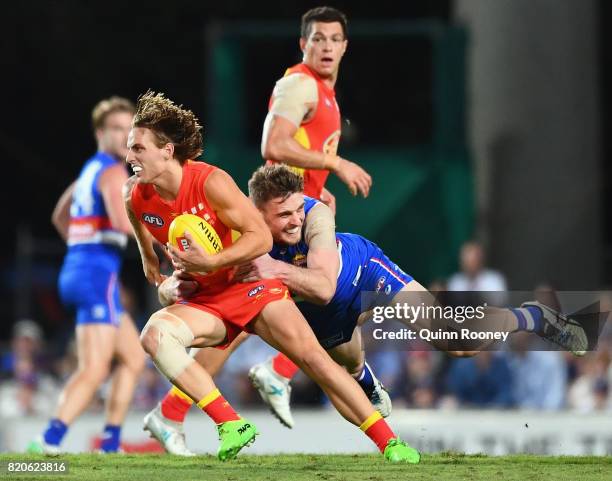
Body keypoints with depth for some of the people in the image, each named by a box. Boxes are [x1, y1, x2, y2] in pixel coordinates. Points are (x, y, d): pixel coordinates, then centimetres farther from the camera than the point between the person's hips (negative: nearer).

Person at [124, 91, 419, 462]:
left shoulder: (210, 182, -21)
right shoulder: (136, 197, -8)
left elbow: (262, 237, -21)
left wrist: (210, 263, -30)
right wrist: (150, 260, 28)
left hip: (249, 283, -3)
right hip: (203, 300, 3)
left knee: (312, 356, -14)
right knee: (155, 334, -28)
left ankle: (389, 443, -6)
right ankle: (231, 425, -28)